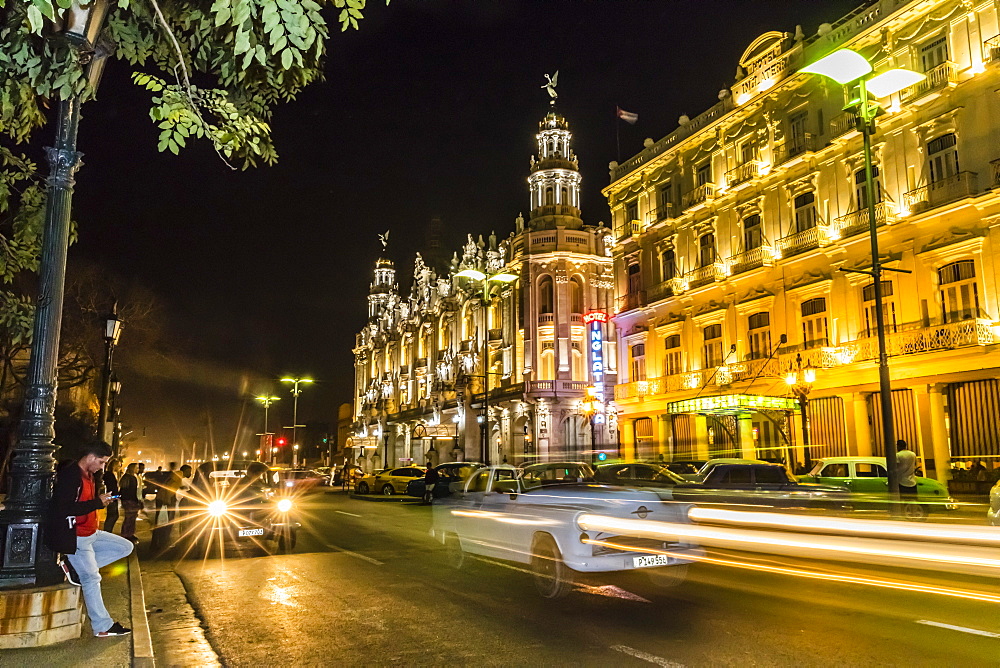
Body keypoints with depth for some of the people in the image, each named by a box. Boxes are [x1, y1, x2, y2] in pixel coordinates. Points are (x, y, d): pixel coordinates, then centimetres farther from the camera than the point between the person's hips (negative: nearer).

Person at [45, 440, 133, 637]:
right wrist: (97, 502, -22)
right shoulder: (70, 475, -20)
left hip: (91, 533, 9)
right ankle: (103, 626, 6)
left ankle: (76, 567, 3)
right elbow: (63, 509, -26)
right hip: (75, 537, -9)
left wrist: (102, 501, 1)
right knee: (91, 578, -3)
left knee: (125, 547, 8)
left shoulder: (88, 475, 11)